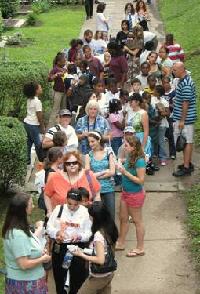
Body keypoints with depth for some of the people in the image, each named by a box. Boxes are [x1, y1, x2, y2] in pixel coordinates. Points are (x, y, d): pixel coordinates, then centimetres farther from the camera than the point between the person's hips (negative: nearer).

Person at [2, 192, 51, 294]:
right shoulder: (18, 235, -28)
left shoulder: (18, 227, 2)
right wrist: (43, 259, -14)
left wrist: (39, 251, 4)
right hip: (25, 283, -9)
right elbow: (24, 264, -28)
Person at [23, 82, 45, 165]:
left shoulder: (29, 100, 5)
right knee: (38, 143, 3)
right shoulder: (37, 101, -19)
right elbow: (39, 116, -17)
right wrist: (42, 127, -6)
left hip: (27, 123, 8)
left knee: (29, 142, 16)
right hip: (33, 125, -8)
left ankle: (27, 159, 22)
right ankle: (41, 160, 12)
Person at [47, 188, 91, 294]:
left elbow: (89, 233, -6)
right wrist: (57, 232, -18)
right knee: (59, 275, 13)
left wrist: (79, 236, -24)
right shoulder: (58, 209, 0)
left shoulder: (84, 212, -3)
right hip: (59, 247, 1)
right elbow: (49, 227, 1)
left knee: (77, 276, 7)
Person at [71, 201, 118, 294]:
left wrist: (82, 255, -19)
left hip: (98, 277, -8)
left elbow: (100, 260, -28)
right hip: (108, 274, 8)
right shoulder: (110, 229, -1)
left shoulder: (98, 235, -26)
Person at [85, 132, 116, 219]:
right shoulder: (88, 156, 2)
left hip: (108, 189, 0)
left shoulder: (108, 154, 1)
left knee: (110, 215, 4)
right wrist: (105, 171, -8)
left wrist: (96, 175, -9)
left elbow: (112, 172, -6)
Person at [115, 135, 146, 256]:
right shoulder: (129, 157, 0)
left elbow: (141, 180, -24)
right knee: (123, 218, 20)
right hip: (126, 192, 9)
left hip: (135, 195, -9)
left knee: (137, 221, 7)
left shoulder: (139, 161, -25)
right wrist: (121, 168, 0)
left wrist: (125, 172, -26)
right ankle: (121, 243, 36)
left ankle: (140, 248, 21)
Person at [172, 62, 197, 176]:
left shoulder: (186, 84, -21)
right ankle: (188, 163, 27)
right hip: (185, 117, 10)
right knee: (187, 141, 17)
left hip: (186, 118, -10)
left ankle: (186, 168, 1)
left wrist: (182, 120, -20)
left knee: (187, 142, -4)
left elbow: (186, 103, -22)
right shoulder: (183, 80, 11)